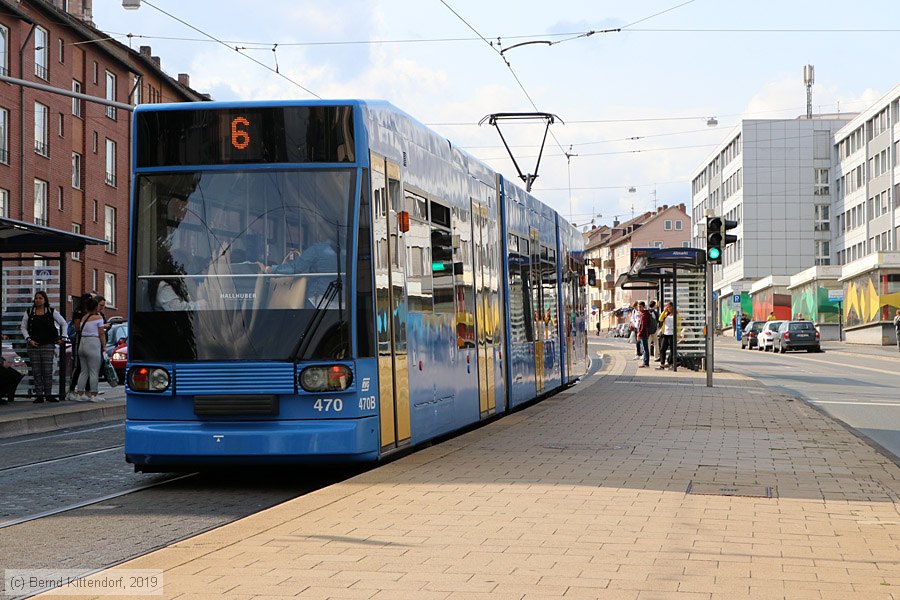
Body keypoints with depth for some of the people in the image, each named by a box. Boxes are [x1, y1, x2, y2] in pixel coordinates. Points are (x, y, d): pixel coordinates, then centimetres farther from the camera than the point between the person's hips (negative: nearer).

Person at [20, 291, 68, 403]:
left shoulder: (51, 312, 4)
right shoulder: (29, 313, 6)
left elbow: (63, 324, 13)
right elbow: (23, 327, 10)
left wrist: (61, 337, 6)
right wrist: (29, 339, -3)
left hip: (48, 345, -1)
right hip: (33, 345, 1)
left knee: (48, 371, -3)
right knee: (36, 372, 0)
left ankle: (48, 394, 3)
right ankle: (39, 395, 3)